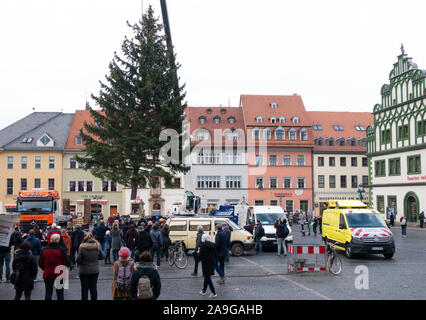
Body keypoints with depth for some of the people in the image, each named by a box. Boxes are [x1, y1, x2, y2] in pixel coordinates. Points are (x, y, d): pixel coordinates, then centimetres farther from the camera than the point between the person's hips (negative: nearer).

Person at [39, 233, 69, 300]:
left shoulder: (44, 250, -1)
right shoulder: (61, 249, -11)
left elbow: (40, 264, 5)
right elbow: (66, 263, -10)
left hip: (47, 275, 2)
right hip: (59, 274, -2)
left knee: (48, 293, 11)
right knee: (60, 293, 9)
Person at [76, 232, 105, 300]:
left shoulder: (82, 247, -16)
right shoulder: (97, 245, -8)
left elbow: (78, 259, -12)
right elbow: (102, 256, 1)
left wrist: (78, 264, 10)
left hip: (84, 271, -2)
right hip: (95, 270, 3)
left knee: (84, 288, 9)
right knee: (93, 287, 13)